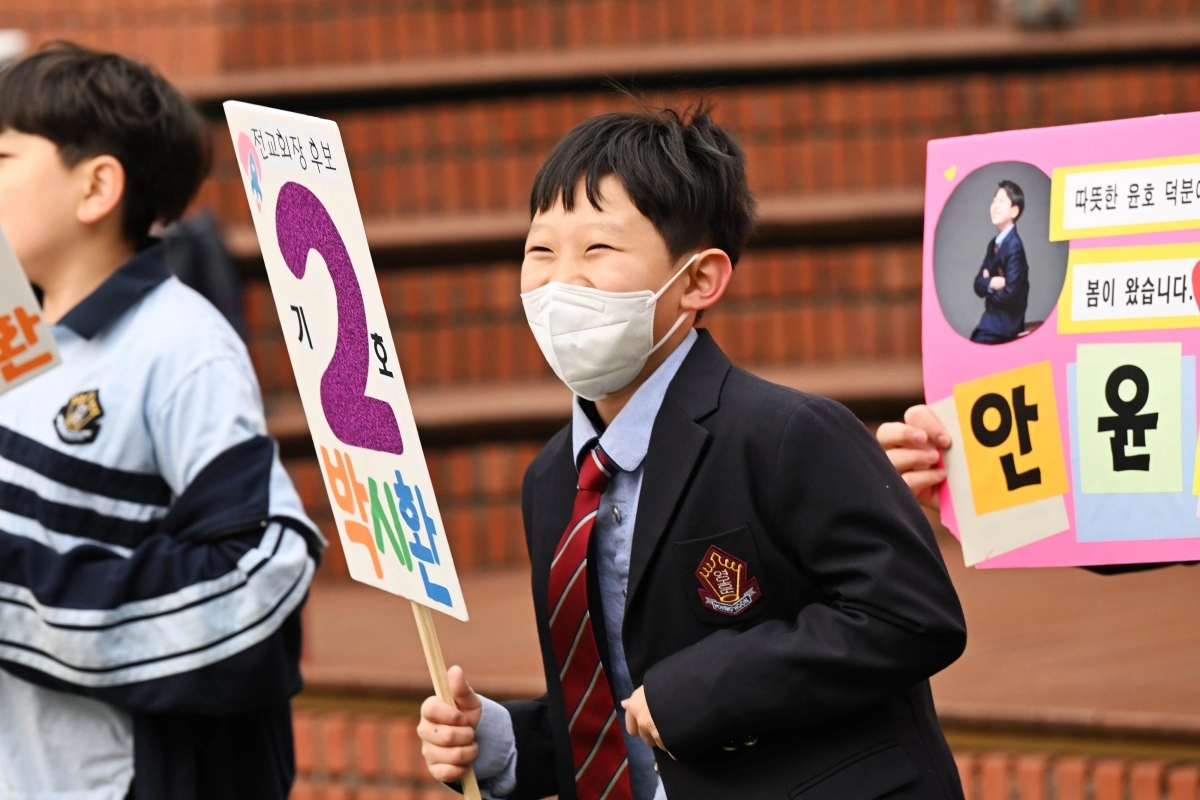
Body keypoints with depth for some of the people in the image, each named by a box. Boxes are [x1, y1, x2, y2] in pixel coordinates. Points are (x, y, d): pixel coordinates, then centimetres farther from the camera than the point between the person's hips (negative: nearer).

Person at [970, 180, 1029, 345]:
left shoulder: (1014, 246, -18)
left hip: (1005, 323, -9)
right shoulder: (993, 244, 11)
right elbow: (978, 284, 8)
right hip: (991, 318, 9)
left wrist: (989, 292, -2)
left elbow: (1009, 295, -21)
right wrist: (990, 283, -15)